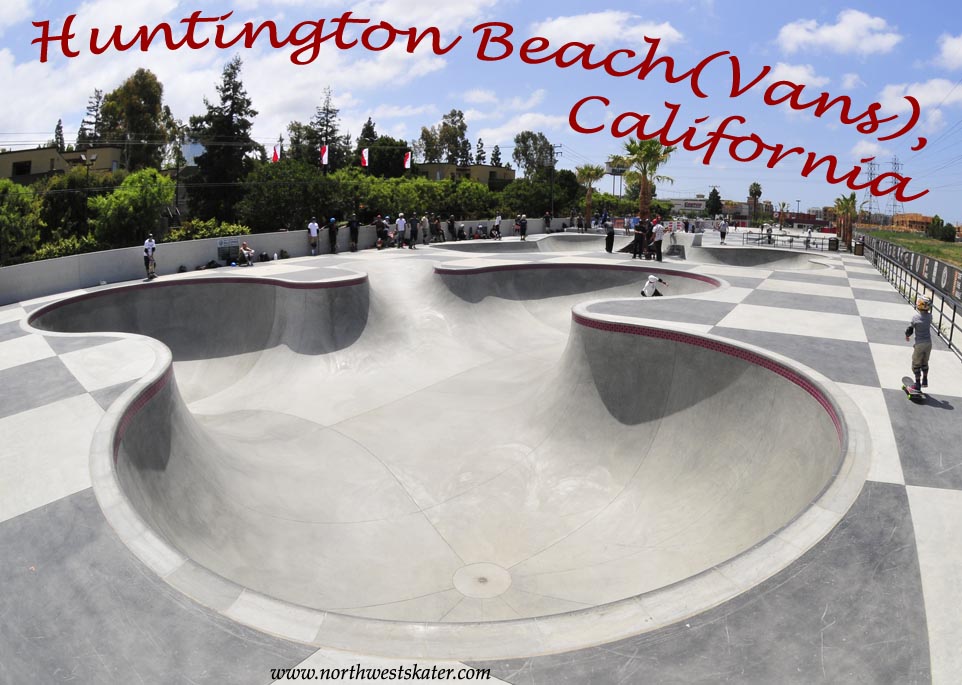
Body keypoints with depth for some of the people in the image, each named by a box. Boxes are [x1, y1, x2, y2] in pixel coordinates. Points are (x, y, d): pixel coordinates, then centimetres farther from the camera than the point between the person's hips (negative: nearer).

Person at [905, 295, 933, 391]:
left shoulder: (916, 317, -17)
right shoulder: (929, 316, -4)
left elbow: (909, 330, -10)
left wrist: (907, 336, 11)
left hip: (919, 344, -5)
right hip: (928, 343, 5)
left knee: (916, 364, 7)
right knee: (925, 362, 22)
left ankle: (918, 385, 8)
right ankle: (925, 381, 34)